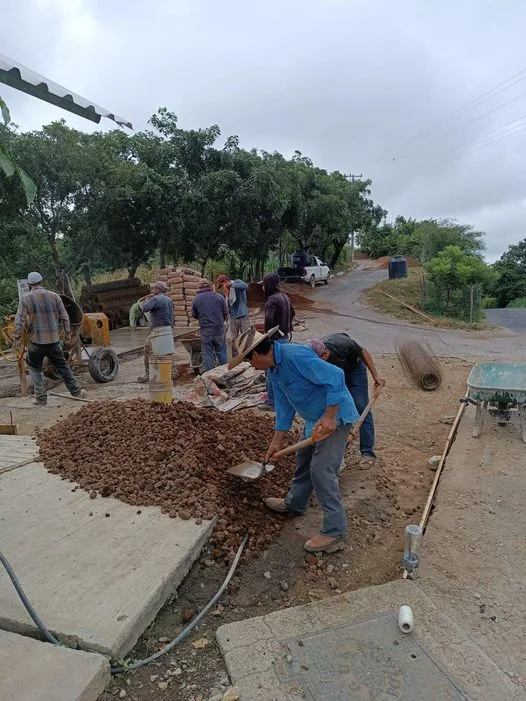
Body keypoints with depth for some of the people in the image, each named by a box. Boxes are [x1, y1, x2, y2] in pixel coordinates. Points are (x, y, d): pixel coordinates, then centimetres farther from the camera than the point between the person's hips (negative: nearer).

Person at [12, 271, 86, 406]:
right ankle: (76, 391, 17)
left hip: (36, 341, -2)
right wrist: (67, 332, 16)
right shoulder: (54, 296, 1)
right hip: (54, 340, 2)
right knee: (63, 366, 14)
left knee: (35, 368, 14)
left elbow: (19, 320, -10)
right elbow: (64, 317, 4)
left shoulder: (26, 299, -5)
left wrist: (17, 337, -2)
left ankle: (41, 398, 12)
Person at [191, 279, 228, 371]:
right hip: (219, 329, 1)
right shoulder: (219, 296, 0)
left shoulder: (196, 299, 0)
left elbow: (194, 315, 7)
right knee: (221, 352, 11)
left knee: (207, 353, 6)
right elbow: (225, 313, 4)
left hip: (205, 331, -1)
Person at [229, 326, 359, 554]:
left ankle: (335, 533, 0)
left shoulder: (295, 356, -29)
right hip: (315, 418, 10)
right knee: (303, 460, 23)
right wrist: (277, 441, 9)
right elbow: (284, 404, 10)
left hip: (335, 415, -10)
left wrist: (329, 417, -30)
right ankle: (295, 503, 45)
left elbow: (335, 377, -31)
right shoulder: (273, 368, 3)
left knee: (321, 470, -11)